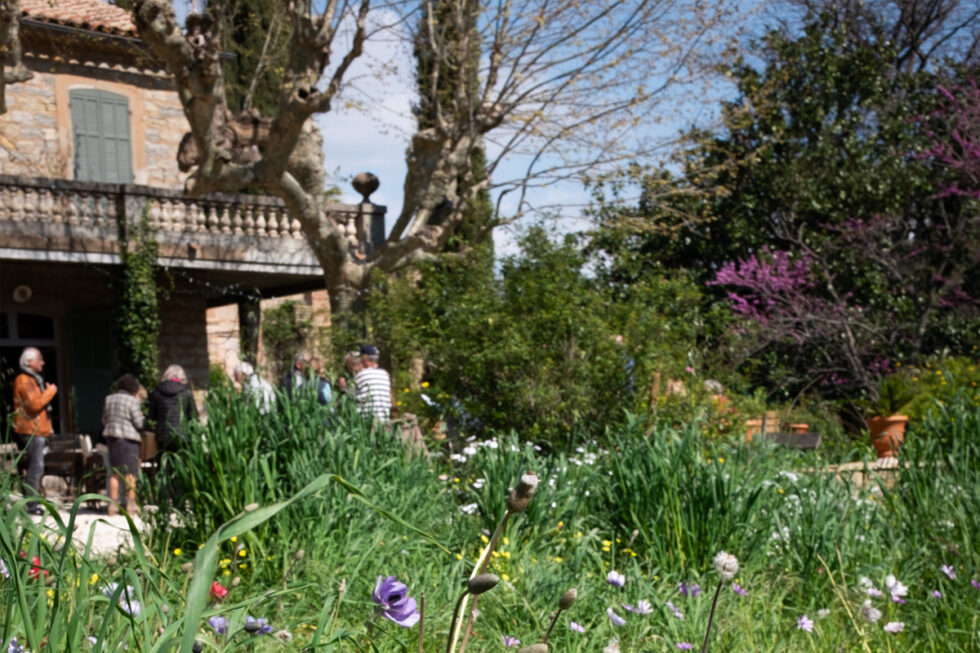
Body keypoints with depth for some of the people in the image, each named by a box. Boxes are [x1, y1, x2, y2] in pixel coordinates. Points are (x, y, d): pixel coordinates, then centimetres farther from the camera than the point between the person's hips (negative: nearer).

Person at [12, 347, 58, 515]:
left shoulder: (34, 380, 20)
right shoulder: (23, 381, -12)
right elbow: (34, 404, -21)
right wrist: (50, 391, -13)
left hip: (38, 430, 10)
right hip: (31, 430, -10)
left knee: (36, 468, 11)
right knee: (36, 467, -12)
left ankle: (34, 503, 16)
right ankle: (32, 505, -11)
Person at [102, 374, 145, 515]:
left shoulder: (109, 399, 9)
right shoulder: (132, 401, -10)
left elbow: (104, 420, 14)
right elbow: (139, 423, -11)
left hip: (111, 436, 6)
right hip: (128, 438, -6)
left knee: (115, 472, 11)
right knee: (130, 473, 0)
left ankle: (113, 504, 10)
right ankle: (131, 505, 0)